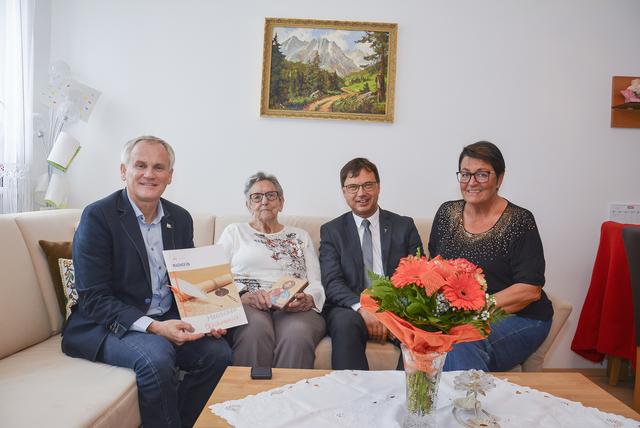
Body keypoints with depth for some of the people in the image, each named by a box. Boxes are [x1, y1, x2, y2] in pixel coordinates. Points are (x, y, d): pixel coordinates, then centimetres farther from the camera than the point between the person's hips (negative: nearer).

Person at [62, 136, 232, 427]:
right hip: (109, 326, -5)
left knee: (217, 351, -16)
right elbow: (93, 299, -15)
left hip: (167, 322, 5)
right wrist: (152, 326, -25)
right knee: (156, 356, -32)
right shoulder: (98, 216, -11)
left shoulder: (181, 218, 5)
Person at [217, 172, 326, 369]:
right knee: (256, 328, -36)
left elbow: (316, 284, 13)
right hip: (245, 306, 0)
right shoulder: (234, 231, 19)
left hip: (294, 308, 1)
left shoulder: (300, 236, 22)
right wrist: (244, 295, -13)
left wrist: (307, 299, -11)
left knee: (298, 332, -34)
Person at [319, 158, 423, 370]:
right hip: (350, 308, 0)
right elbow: (332, 282, -2)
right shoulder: (331, 231, 10)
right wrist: (361, 308, -21)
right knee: (346, 322, -34)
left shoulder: (404, 226, 13)